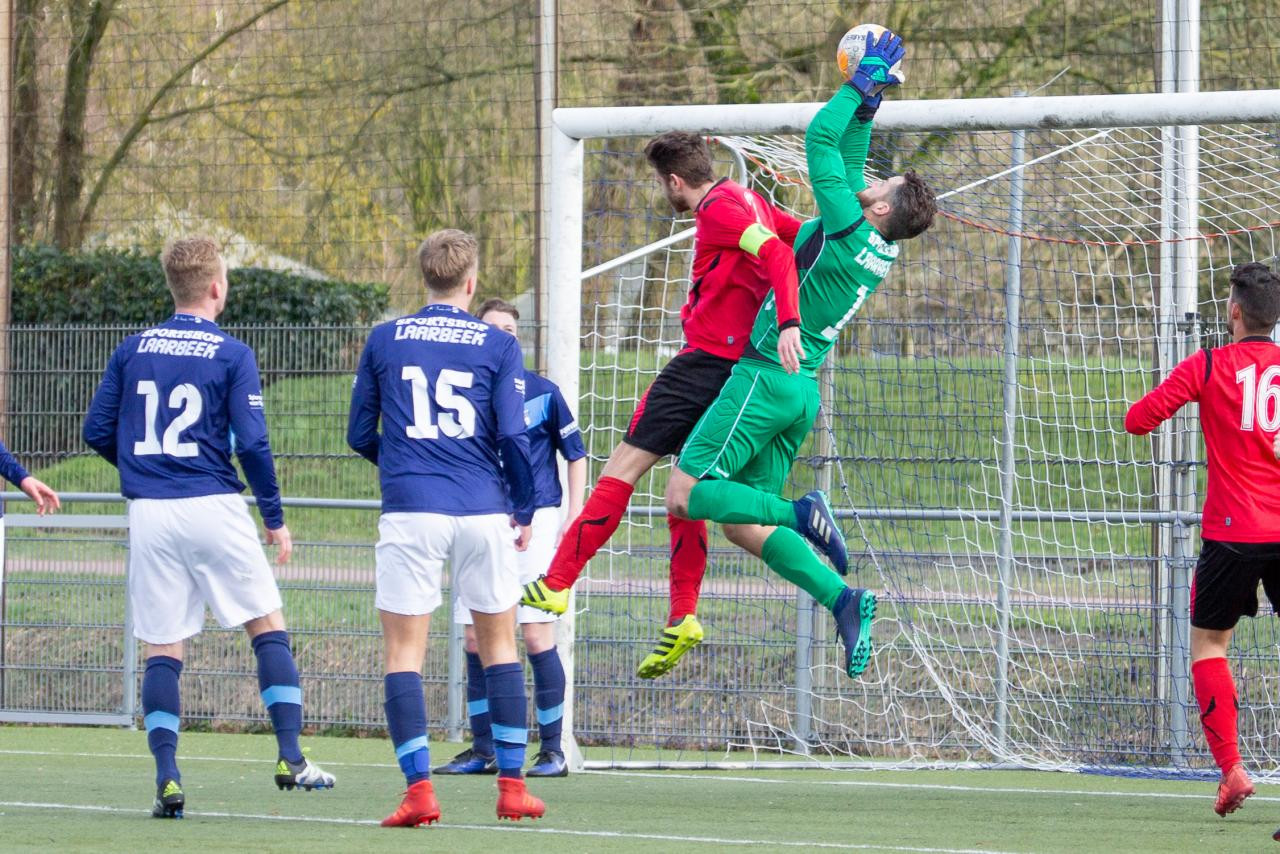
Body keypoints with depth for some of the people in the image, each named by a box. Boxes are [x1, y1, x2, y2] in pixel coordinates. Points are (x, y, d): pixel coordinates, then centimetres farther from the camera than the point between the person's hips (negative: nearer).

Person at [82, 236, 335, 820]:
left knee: (162, 651, 5)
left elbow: (96, 432, 8)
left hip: (149, 512, 3)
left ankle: (166, 779, -4)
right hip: (214, 509, -3)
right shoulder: (232, 356, -4)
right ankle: (291, 759, 3)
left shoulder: (133, 351, 6)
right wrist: (275, 519, 2)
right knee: (269, 628, 9)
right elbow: (251, 444, -8)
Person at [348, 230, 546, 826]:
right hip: (483, 510, 1)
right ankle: (512, 785, 10)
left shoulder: (384, 340, 7)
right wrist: (525, 510, 10)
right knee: (499, 644, 12)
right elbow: (513, 435, -3)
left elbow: (359, 436, 11)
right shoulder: (498, 345, 3)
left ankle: (419, 789, -10)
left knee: (404, 649, 1)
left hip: (410, 510, -1)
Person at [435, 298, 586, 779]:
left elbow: (575, 454, 5)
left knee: (537, 635, -8)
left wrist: (573, 519, -2)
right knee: (476, 638, 3)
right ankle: (483, 749, 13)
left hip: (535, 520, -4)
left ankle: (552, 751, -2)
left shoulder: (542, 392, -1)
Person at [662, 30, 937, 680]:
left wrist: (861, 84, -2)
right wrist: (867, 105, 23)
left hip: (766, 376, -9)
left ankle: (800, 514, -19)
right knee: (740, 524, 8)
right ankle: (841, 599, -7)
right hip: (802, 391, 9)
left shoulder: (851, 231, -15)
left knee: (686, 495, -8)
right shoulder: (880, 252, 9)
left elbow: (821, 141, -12)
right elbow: (848, 164, 24)